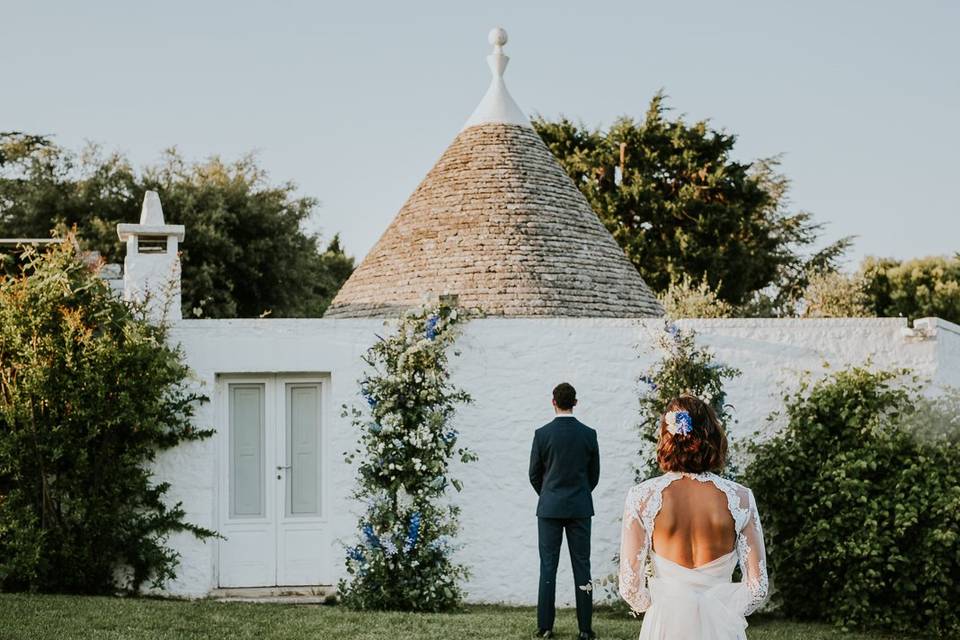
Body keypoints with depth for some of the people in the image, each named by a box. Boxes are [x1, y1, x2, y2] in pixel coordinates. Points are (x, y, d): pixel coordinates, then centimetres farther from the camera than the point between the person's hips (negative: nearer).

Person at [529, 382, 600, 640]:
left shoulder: (542, 434, -6)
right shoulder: (589, 434, -2)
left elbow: (534, 474, 2)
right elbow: (594, 474, 6)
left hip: (549, 508, -1)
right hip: (580, 508, 1)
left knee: (548, 567, 2)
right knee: (582, 566, 3)